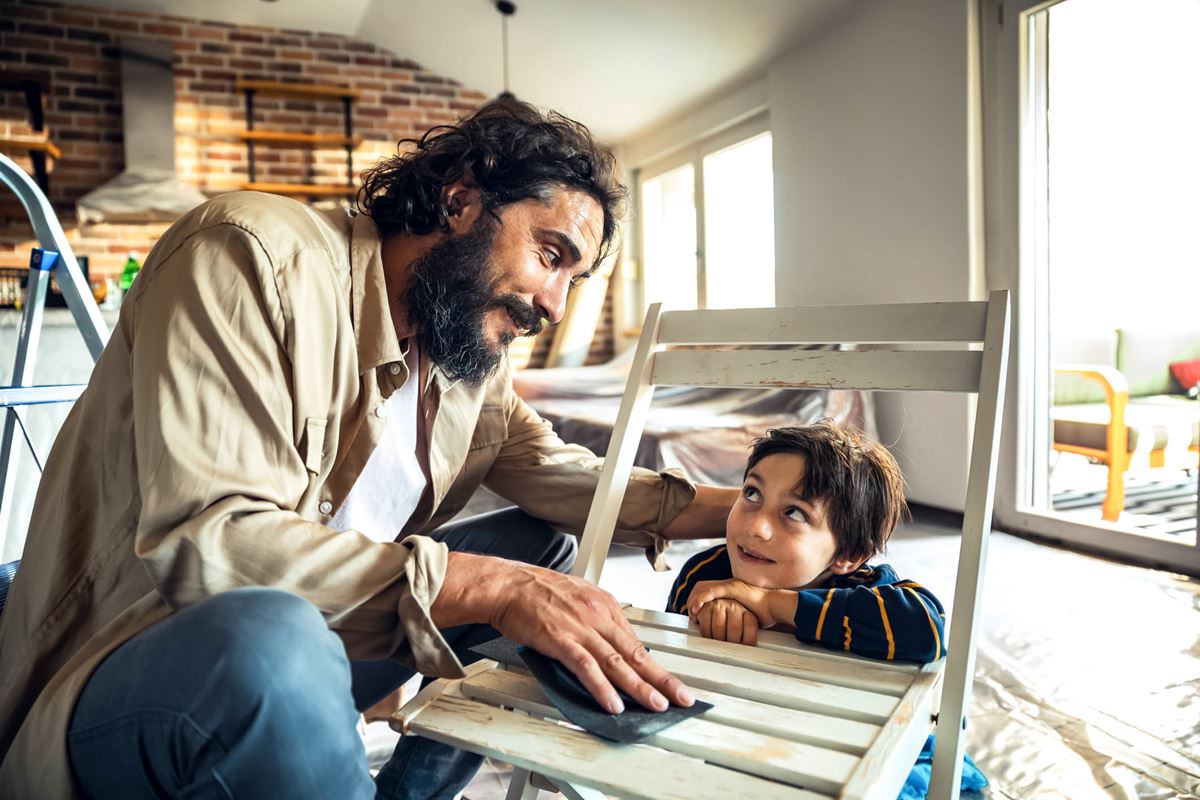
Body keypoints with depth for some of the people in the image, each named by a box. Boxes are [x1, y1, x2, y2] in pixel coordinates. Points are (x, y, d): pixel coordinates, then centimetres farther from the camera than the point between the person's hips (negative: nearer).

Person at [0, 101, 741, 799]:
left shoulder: (473, 357, 3)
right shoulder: (258, 256, -20)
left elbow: (564, 477, 11)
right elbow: (207, 539, -29)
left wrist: (734, 509, 0)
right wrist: (492, 586, -33)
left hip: (307, 644, 8)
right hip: (127, 671, -7)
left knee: (547, 546, 7)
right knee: (274, 637, -39)